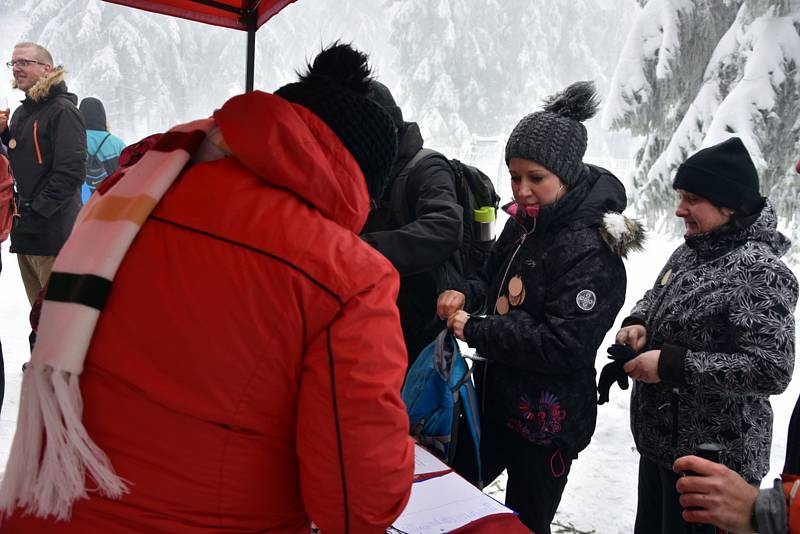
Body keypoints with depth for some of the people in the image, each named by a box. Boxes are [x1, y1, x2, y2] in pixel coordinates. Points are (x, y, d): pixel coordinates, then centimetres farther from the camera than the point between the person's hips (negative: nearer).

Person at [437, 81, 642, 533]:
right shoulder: (524, 224, 3)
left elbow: (564, 345, -27)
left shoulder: (591, 251, -23)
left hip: (546, 423, -8)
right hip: (493, 398, 8)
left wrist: (474, 331, -23)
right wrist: (467, 294, -4)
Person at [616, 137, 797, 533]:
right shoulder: (692, 249, 3)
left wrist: (671, 364, -27)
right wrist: (638, 323, -3)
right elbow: (656, 298, 19)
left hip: (712, 457, -8)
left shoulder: (760, 271, -23)